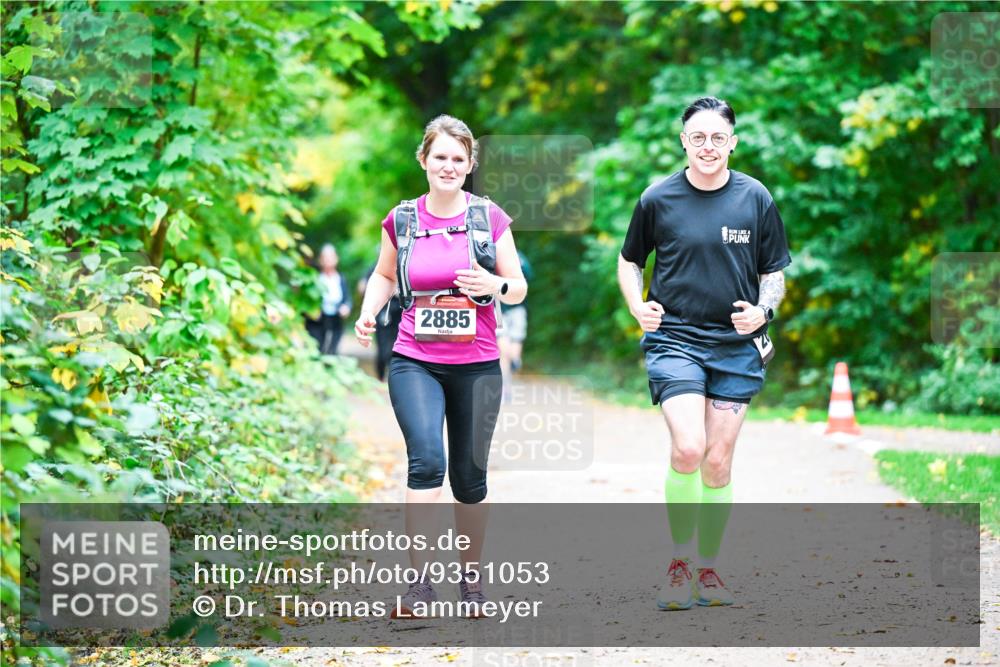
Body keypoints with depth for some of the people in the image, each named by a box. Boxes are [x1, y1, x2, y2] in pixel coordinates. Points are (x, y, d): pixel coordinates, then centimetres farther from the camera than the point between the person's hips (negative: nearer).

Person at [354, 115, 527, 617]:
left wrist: (496, 285, -17)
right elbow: (384, 276, 19)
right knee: (426, 459, -21)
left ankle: (471, 577, 26)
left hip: (477, 366, 1)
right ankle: (420, 582, -21)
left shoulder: (490, 218, 1)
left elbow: (519, 289, 6)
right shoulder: (401, 221, 4)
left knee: (469, 477, 7)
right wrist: (368, 311, 0)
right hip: (415, 363, -1)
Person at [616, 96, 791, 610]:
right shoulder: (658, 199, 0)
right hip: (674, 339, -2)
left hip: (736, 346, 2)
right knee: (688, 449, -18)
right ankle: (679, 563, -1)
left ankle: (709, 568, 19)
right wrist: (638, 307, -3)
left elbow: (775, 273, 10)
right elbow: (629, 260, 14)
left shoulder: (756, 199, 2)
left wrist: (762, 310, -10)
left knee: (718, 462, 5)